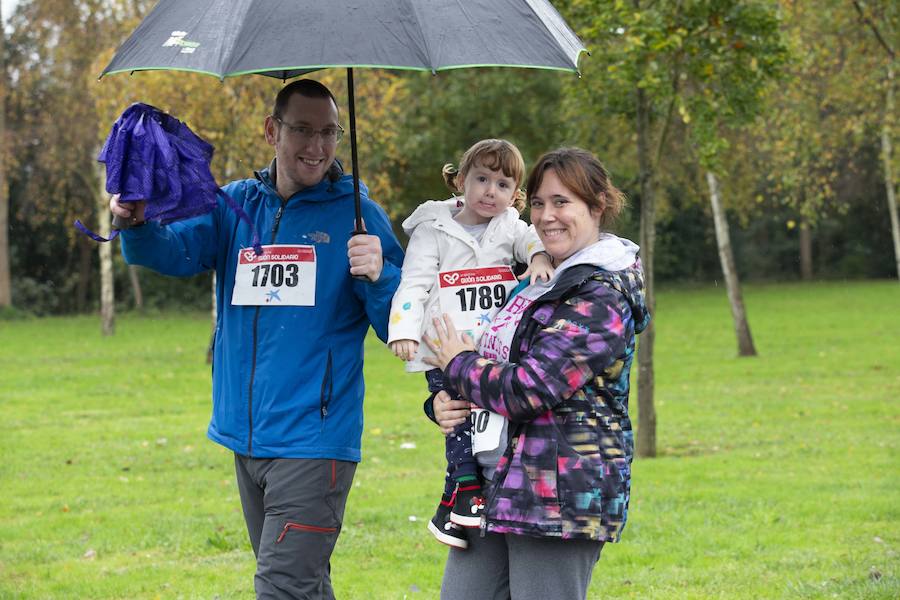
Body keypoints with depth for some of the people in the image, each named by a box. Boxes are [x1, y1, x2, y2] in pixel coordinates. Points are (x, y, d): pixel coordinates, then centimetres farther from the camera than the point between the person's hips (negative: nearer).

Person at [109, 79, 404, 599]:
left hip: (312, 443, -5)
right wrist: (139, 223, -29)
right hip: (246, 438, 5)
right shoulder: (236, 205, 9)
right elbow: (177, 251, -8)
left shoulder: (356, 214, -3)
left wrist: (378, 278, -25)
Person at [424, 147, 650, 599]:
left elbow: (527, 389, -22)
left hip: (560, 493, -9)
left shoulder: (602, 300, -13)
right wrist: (445, 402, 4)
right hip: (494, 484, 9)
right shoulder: (539, 281, 17)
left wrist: (458, 363, -4)